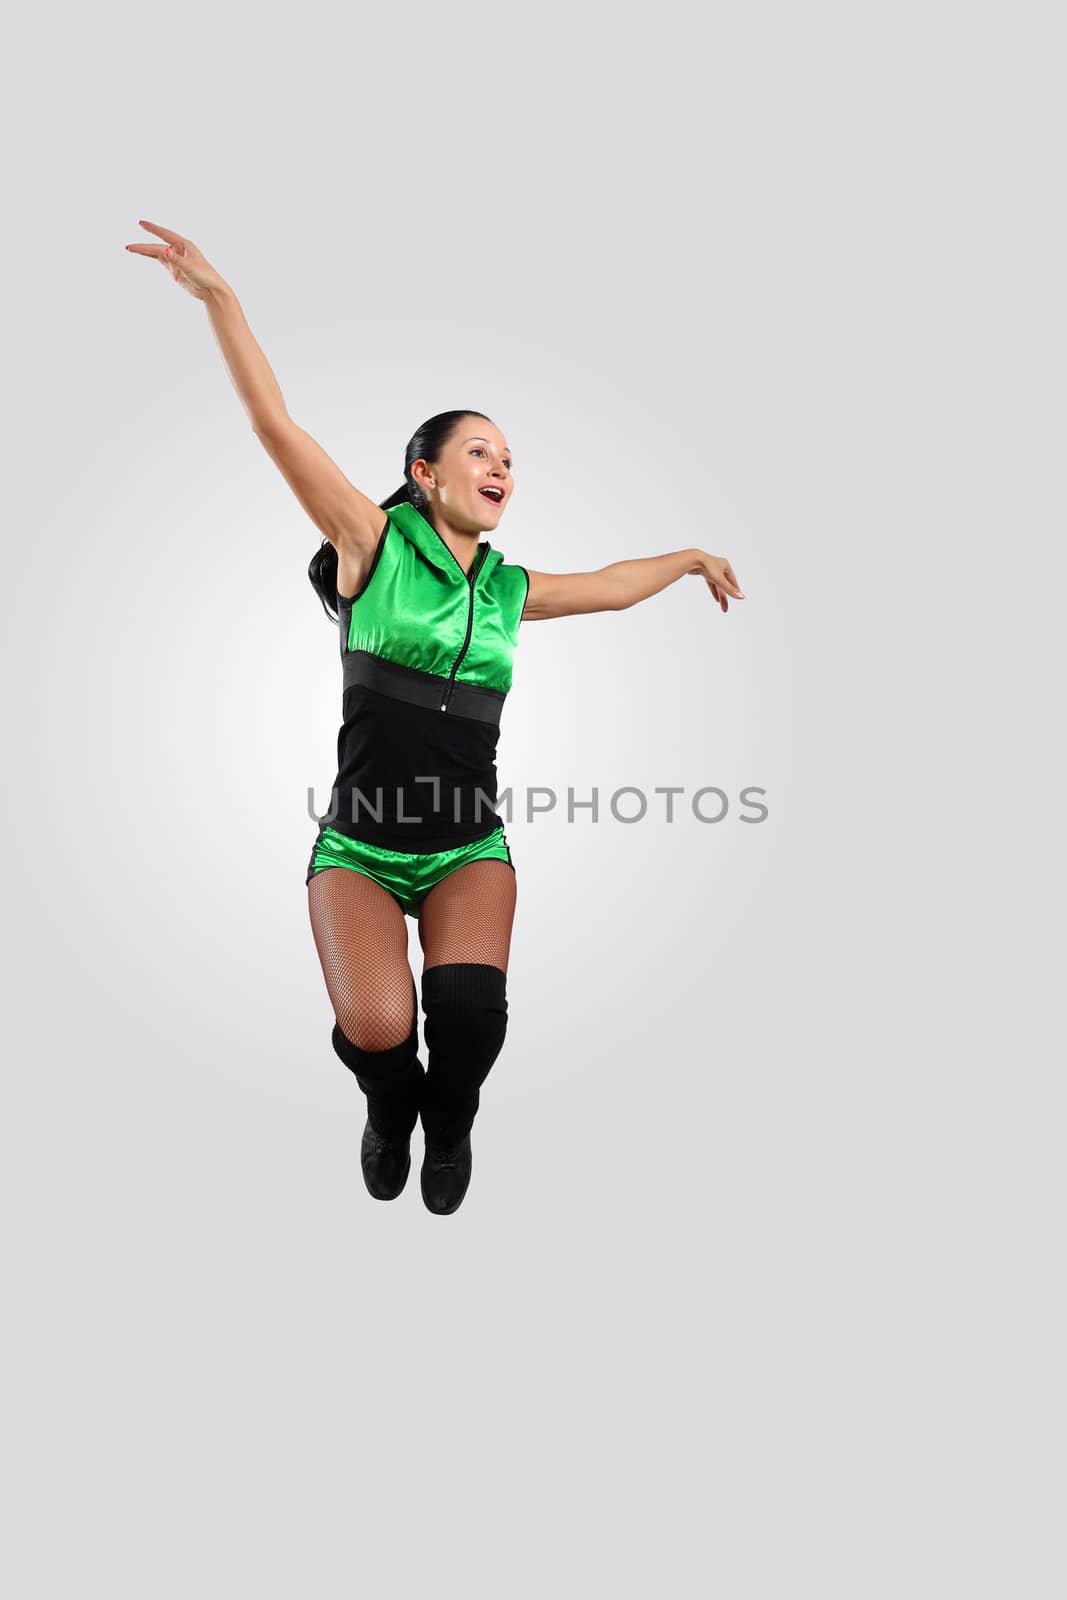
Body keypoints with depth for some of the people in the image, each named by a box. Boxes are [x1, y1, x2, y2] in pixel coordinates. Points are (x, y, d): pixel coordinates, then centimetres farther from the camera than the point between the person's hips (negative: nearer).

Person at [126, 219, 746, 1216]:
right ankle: (390, 1108, 16)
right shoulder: (375, 544, -2)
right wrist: (218, 295, -14)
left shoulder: (509, 590, 11)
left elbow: (612, 585, 29)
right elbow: (275, 425, -8)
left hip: (469, 849, 3)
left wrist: (693, 556, 42)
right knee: (376, 1031, -24)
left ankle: (449, 1121, 11)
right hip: (360, 846, -3)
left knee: (468, 1001, -26)